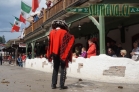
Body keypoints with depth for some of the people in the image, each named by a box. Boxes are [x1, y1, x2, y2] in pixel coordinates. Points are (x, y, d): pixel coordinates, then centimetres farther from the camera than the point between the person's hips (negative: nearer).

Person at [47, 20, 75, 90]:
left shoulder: (52, 32, 6)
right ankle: (62, 85, -1)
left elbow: (50, 43, 9)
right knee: (63, 69, 1)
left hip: (54, 53, 4)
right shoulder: (64, 32, -6)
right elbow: (71, 38, -11)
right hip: (63, 53, -4)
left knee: (55, 69, 13)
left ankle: (53, 85, 11)